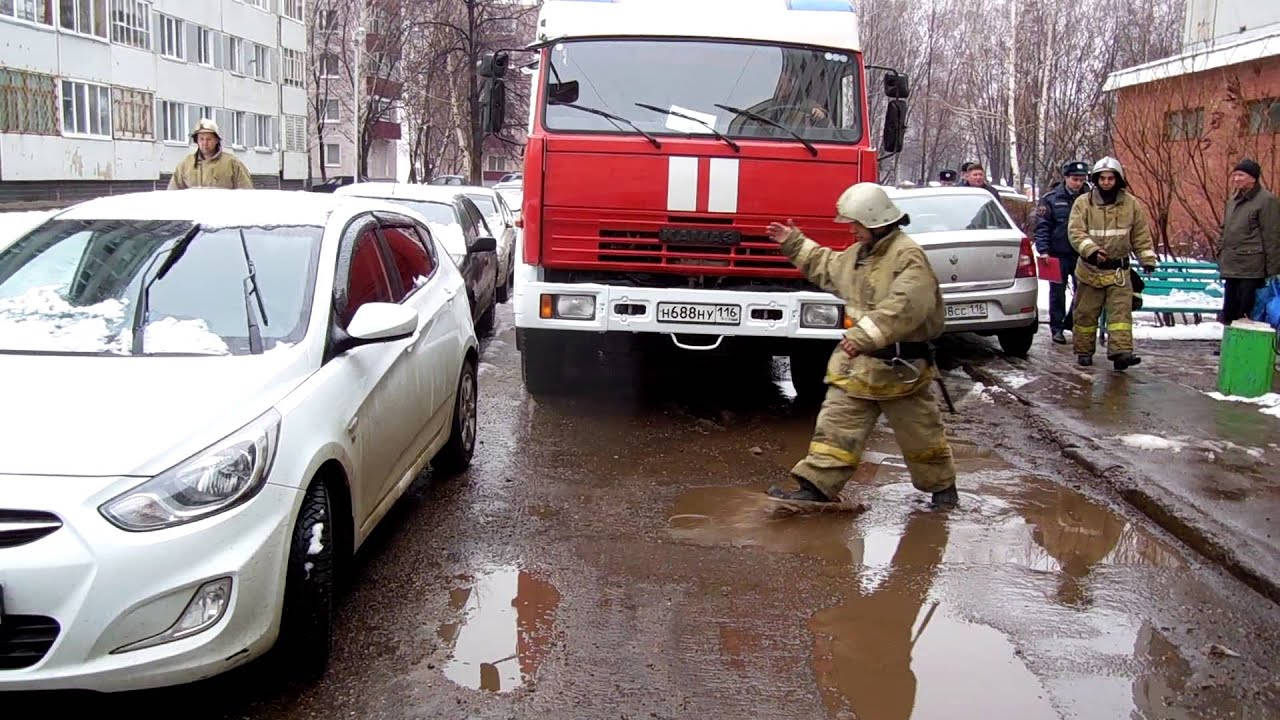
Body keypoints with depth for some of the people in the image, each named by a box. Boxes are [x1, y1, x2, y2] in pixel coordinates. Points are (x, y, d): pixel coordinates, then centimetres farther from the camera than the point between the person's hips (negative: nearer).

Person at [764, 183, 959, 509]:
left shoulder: (908, 256, -18)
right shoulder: (858, 253, 10)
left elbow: (904, 307, -31)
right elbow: (827, 268, 29)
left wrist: (866, 335, -36)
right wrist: (795, 244, 26)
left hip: (899, 365, -7)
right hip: (858, 362, 7)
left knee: (920, 432, 9)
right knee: (837, 424, 2)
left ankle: (942, 486, 29)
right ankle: (816, 487, 2)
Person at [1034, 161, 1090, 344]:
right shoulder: (1051, 199, -2)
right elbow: (1042, 226, -4)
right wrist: (1043, 250, -13)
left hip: (1082, 255, 2)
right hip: (1058, 255, -2)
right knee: (1057, 292, 4)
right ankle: (1057, 327, 12)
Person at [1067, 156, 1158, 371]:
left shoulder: (1131, 204, 4)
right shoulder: (1083, 203, -4)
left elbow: (1141, 235, 10)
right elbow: (1075, 231, -14)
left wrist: (1147, 259, 3)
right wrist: (1091, 250, -29)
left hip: (1119, 270, 1)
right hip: (1090, 270, -1)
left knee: (1121, 311, -9)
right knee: (1086, 313, 7)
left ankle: (1121, 351, -14)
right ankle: (1084, 351, 19)